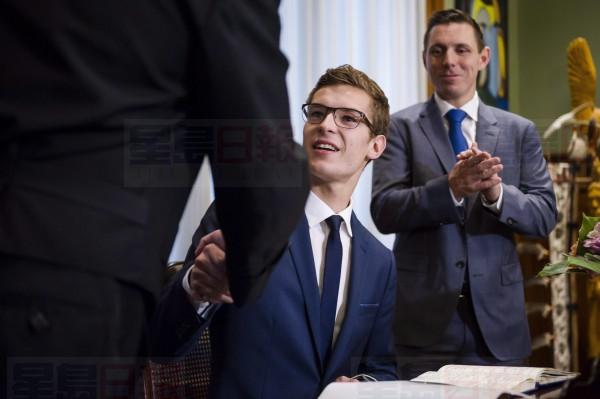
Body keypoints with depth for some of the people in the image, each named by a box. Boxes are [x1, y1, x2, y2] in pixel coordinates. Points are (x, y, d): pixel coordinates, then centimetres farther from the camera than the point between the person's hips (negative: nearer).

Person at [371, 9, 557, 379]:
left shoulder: (520, 130, 8)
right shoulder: (402, 126, 1)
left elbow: (546, 215, 2)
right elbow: (384, 211, -9)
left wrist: (497, 192, -18)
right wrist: (451, 186, -24)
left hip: (498, 319, 2)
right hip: (425, 318, -2)